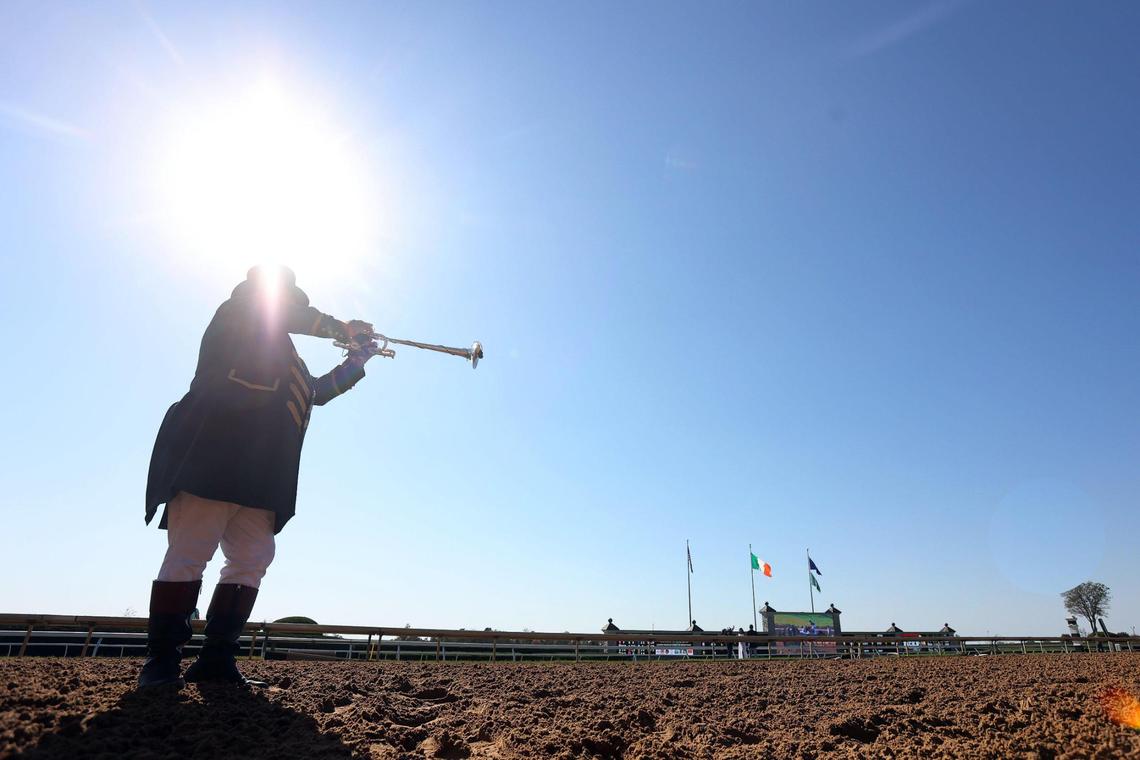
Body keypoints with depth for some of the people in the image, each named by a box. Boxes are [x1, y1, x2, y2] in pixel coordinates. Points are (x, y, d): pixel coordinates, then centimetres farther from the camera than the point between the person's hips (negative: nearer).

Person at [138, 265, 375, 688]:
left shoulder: (285, 357, 29)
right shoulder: (237, 312, 9)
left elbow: (318, 391, 34)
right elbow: (296, 315, -3)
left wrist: (358, 361, 29)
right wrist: (345, 329, 12)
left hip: (260, 475, 8)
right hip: (210, 461, -8)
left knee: (251, 562, 0)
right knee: (188, 556, -8)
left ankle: (216, 660, 3)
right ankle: (161, 661, -2)